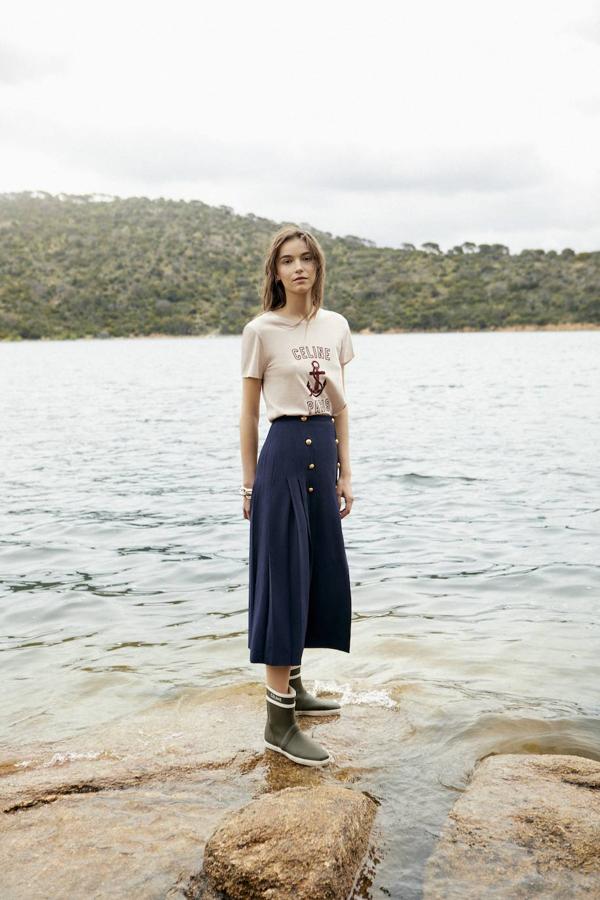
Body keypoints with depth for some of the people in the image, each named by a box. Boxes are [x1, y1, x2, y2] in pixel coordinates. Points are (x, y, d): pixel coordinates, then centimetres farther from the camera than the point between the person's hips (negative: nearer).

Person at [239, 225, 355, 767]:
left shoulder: (336, 326, 9)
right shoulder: (261, 331, -6)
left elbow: (340, 406, 12)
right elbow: (249, 414, -2)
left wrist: (345, 471, 9)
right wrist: (250, 482, -2)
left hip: (323, 455, 6)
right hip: (283, 454, -6)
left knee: (322, 574, 12)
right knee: (283, 576, -6)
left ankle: (293, 687, 30)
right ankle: (279, 720, 1)